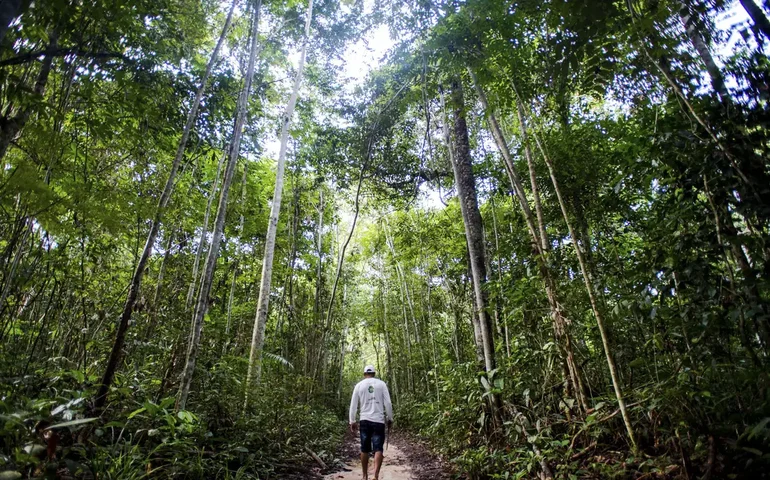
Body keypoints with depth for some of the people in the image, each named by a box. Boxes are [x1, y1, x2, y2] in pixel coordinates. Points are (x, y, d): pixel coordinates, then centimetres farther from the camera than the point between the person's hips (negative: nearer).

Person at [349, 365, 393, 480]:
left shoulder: (359, 385, 6)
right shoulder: (381, 384, 2)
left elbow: (353, 405, 5)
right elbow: (388, 403, -1)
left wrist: (352, 421, 11)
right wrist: (390, 419, 8)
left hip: (364, 420, 1)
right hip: (378, 420, -1)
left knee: (365, 449, 12)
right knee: (378, 449, -1)